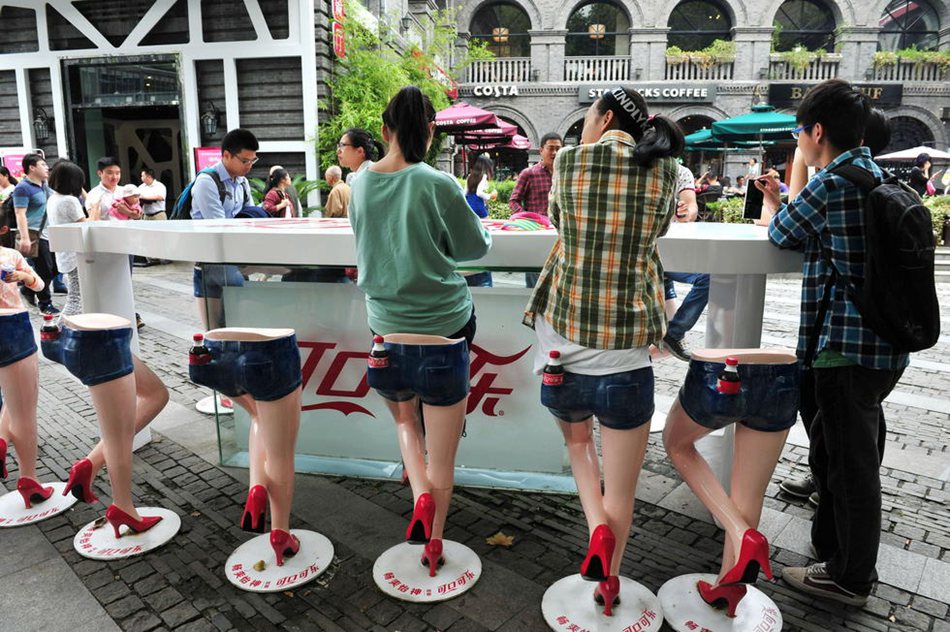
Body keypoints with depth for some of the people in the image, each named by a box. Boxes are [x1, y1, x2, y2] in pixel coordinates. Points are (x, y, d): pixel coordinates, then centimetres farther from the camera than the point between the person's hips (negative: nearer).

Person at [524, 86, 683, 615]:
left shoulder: (568, 160, 0)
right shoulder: (665, 170, 2)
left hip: (563, 336, 1)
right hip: (625, 350, 0)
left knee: (578, 440, 30)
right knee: (621, 490, 15)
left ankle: (597, 528, 10)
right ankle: (607, 581, 29)